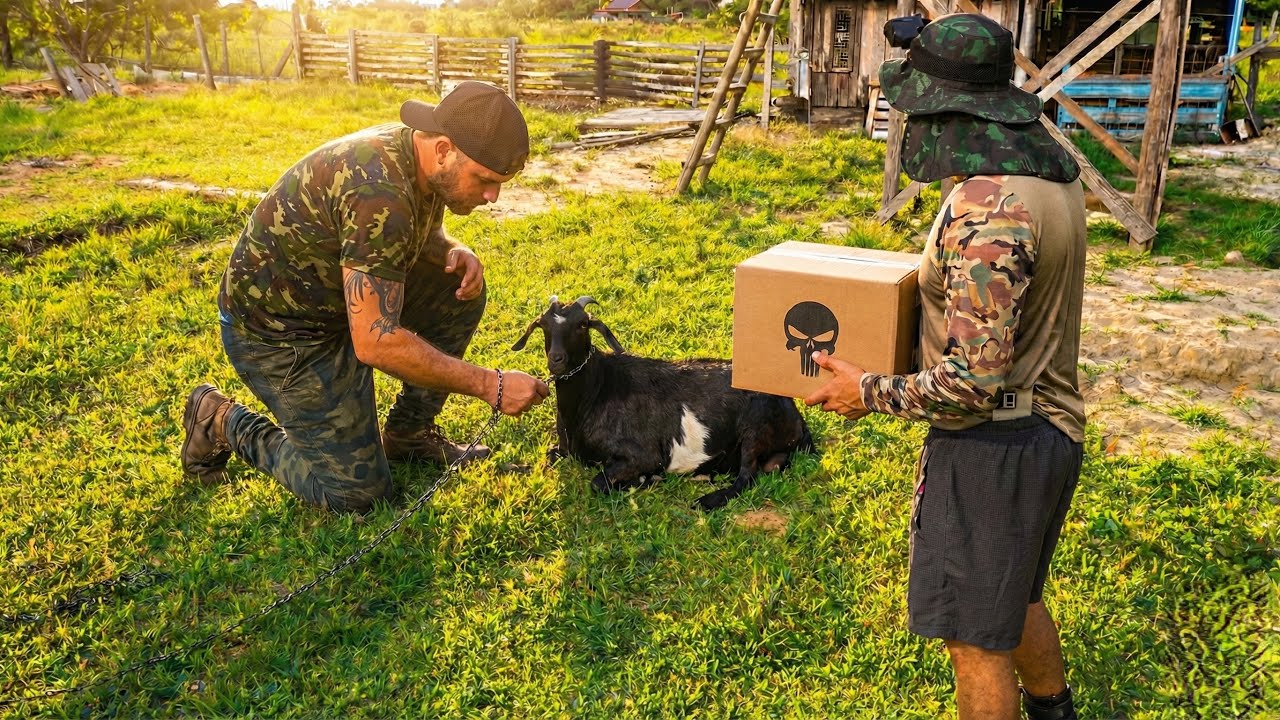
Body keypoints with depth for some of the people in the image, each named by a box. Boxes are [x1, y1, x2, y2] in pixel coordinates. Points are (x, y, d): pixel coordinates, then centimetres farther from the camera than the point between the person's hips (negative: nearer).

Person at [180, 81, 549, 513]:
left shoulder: (419, 154, -6)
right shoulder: (378, 193, -34)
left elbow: (423, 235, 17)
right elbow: (376, 343, -35)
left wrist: (455, 252, -8)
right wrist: (491, 386, -30)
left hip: (338, 297, 9)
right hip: (276, 330, -9)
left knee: (460, 289, -2)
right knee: (355, 492, -7)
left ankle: (407, 433, 11)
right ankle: (223, 423, 13)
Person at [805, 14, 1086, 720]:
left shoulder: (987, 208, -28)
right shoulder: (1052, 173, 3)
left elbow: (975, 381, -29)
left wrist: (872, 392, -16)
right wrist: (935, 280, 19)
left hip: (994, 444, -10)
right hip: (1049, 428, 10)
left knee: (976, 636, 8)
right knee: (1013, 598, 29)